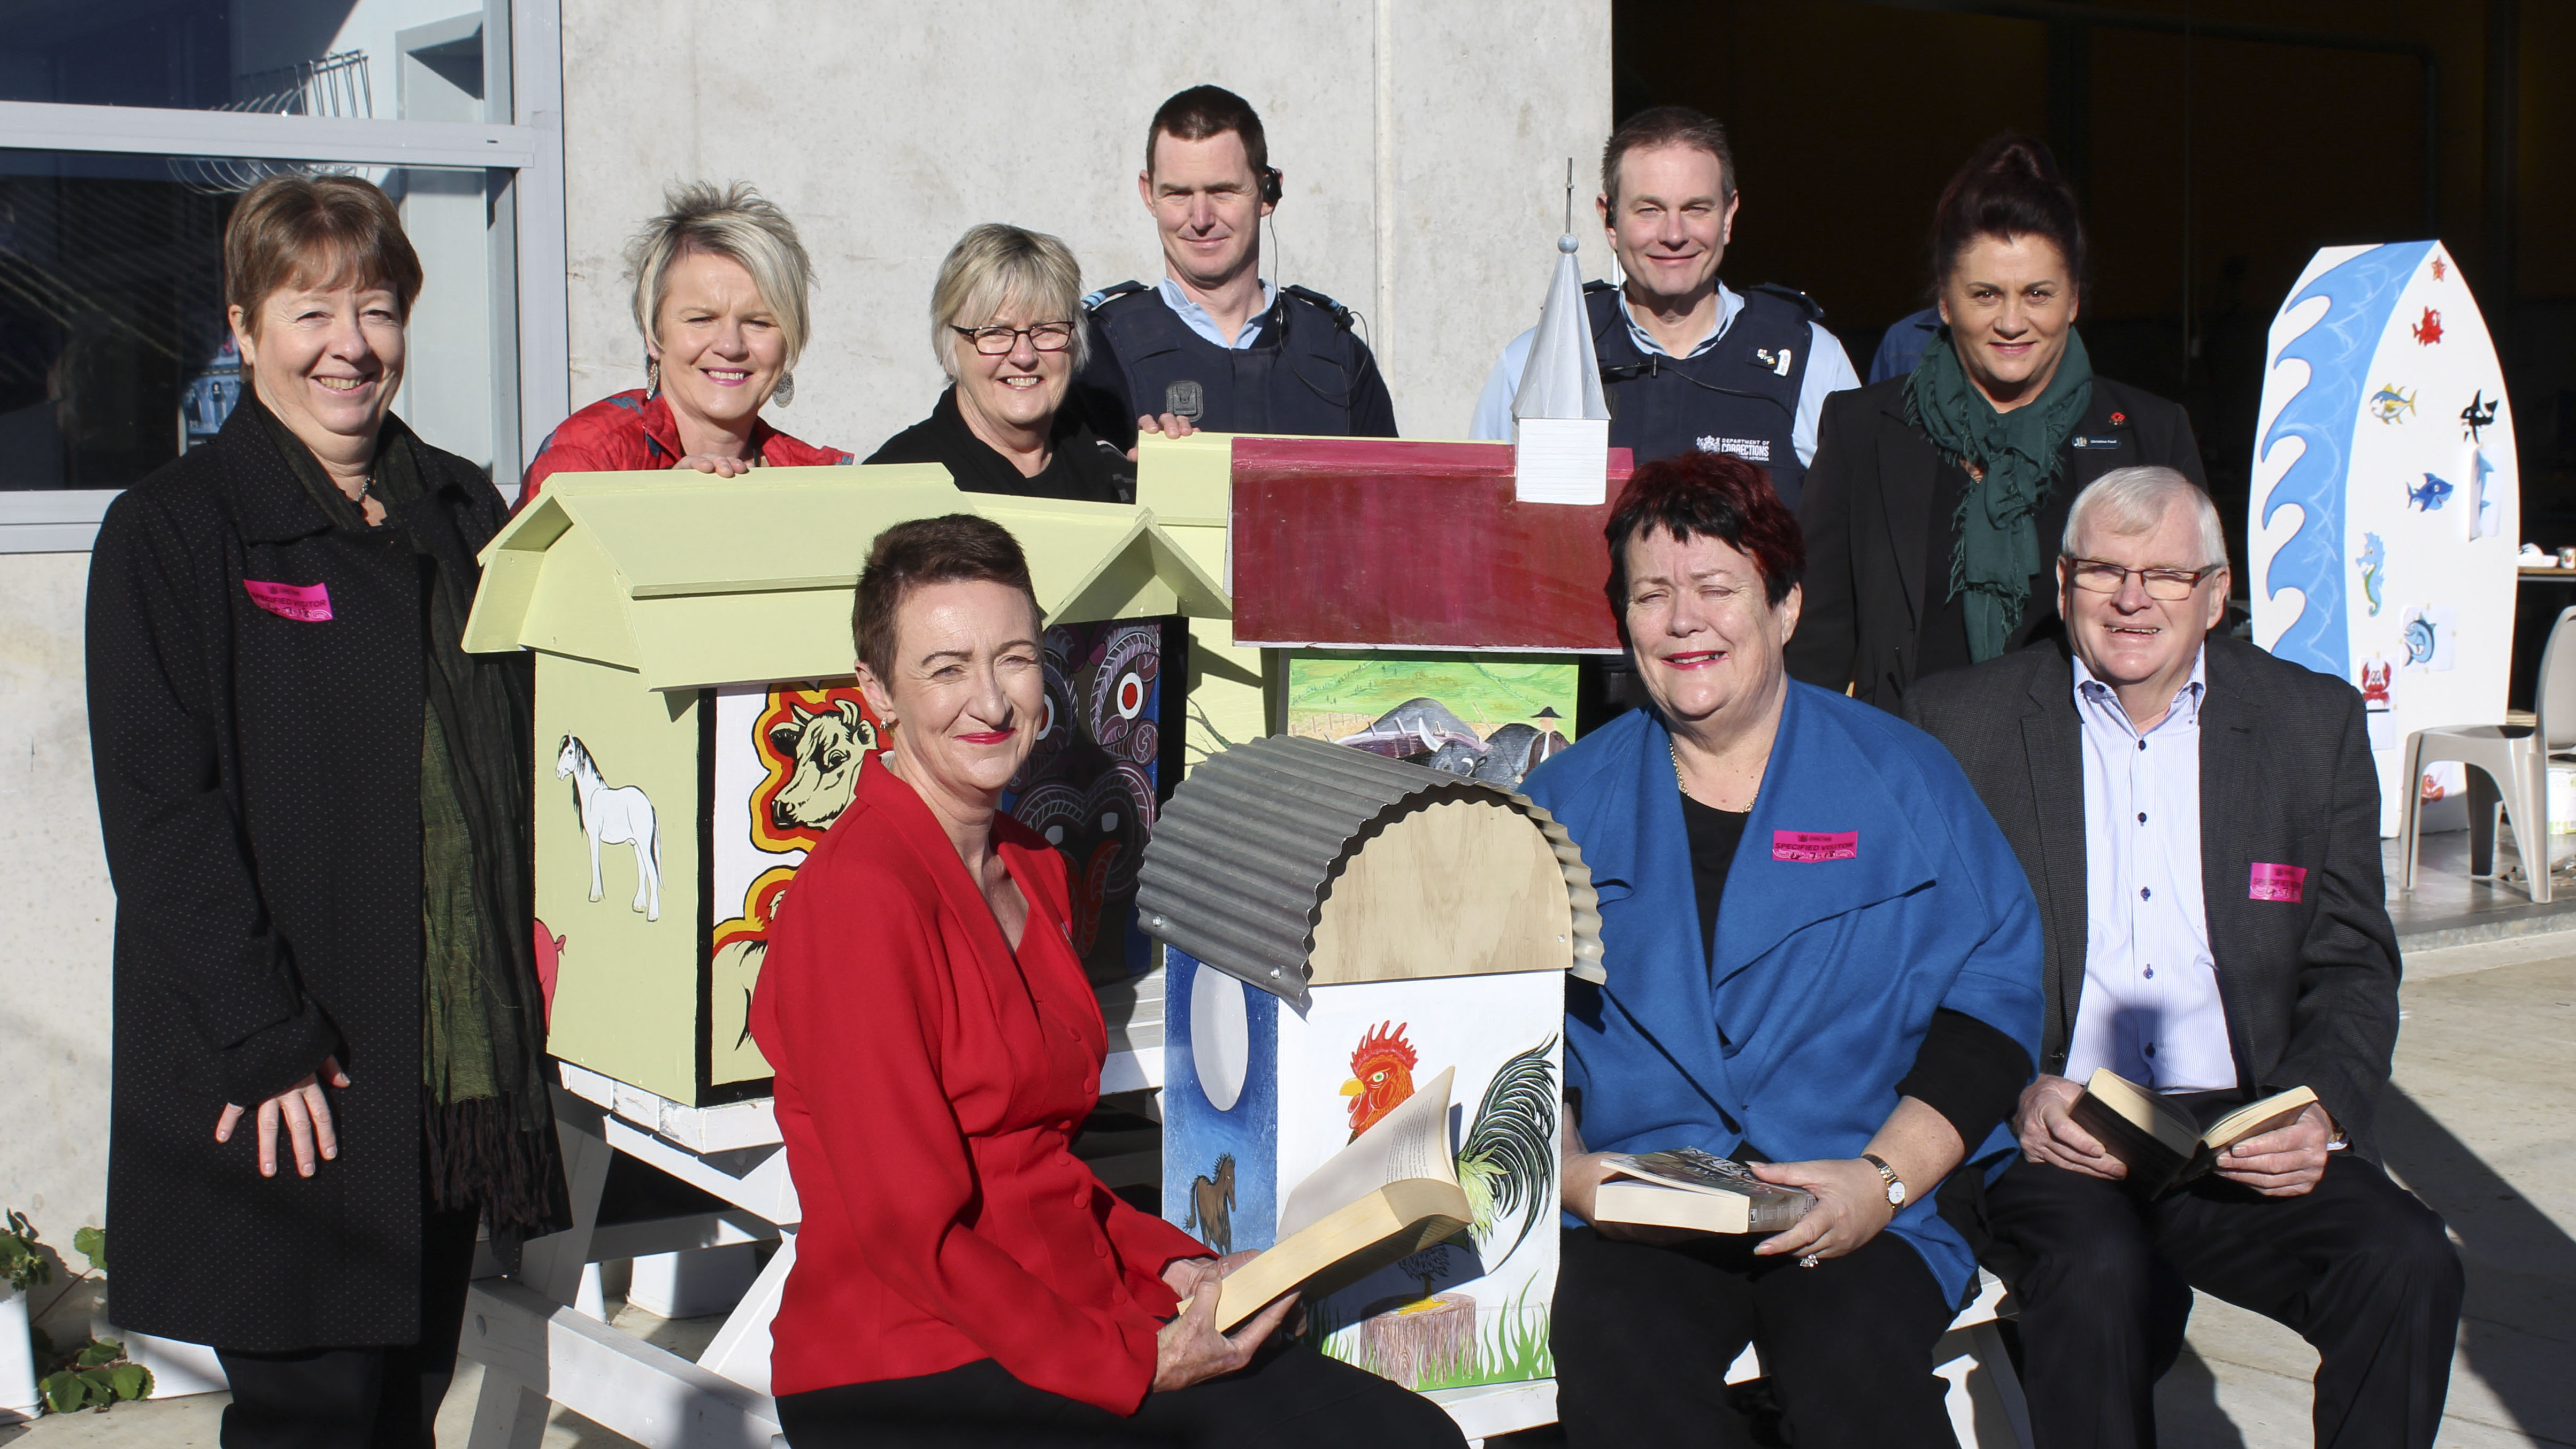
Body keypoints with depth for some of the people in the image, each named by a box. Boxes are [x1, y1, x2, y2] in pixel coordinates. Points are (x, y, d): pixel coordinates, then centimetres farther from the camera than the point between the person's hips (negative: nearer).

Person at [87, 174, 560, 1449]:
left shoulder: (463, 511, 14)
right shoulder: (170, 531, -4)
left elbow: (521, 749, 20)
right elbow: (157, 812, -10)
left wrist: (534, 944, 5)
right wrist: (264, 1039, -17)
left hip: (462, 1047, 5)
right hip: (280, 1079, -5)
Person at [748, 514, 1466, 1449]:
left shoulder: (1032, 870, 13)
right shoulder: (862, 891, -14)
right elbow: (909, 1228, -15)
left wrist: (1173, 1270, 4)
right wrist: (1132, 1363, -13)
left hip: (1074, 1321, 8)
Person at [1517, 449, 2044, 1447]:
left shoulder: (1903, 778, 10)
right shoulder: (1565, 802, 15)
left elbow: (1994, 985, 3)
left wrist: (1885, 1177, -10)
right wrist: (1568, 1169, -10)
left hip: (1865, 1213, -1)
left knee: (1858, 1364, -33)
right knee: (1615, 1365, -31)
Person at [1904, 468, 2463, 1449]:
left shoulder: (2317, 723, 11)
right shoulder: (1960, 723, 6)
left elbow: (2353, 968, 11)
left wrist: (2322, 1109, -9)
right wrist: (2015, 1094, -14)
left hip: (2246, 1137, 3)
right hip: (2043, 1137, -2)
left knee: (2408, 1262, -25)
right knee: (2102, 1275, -34)